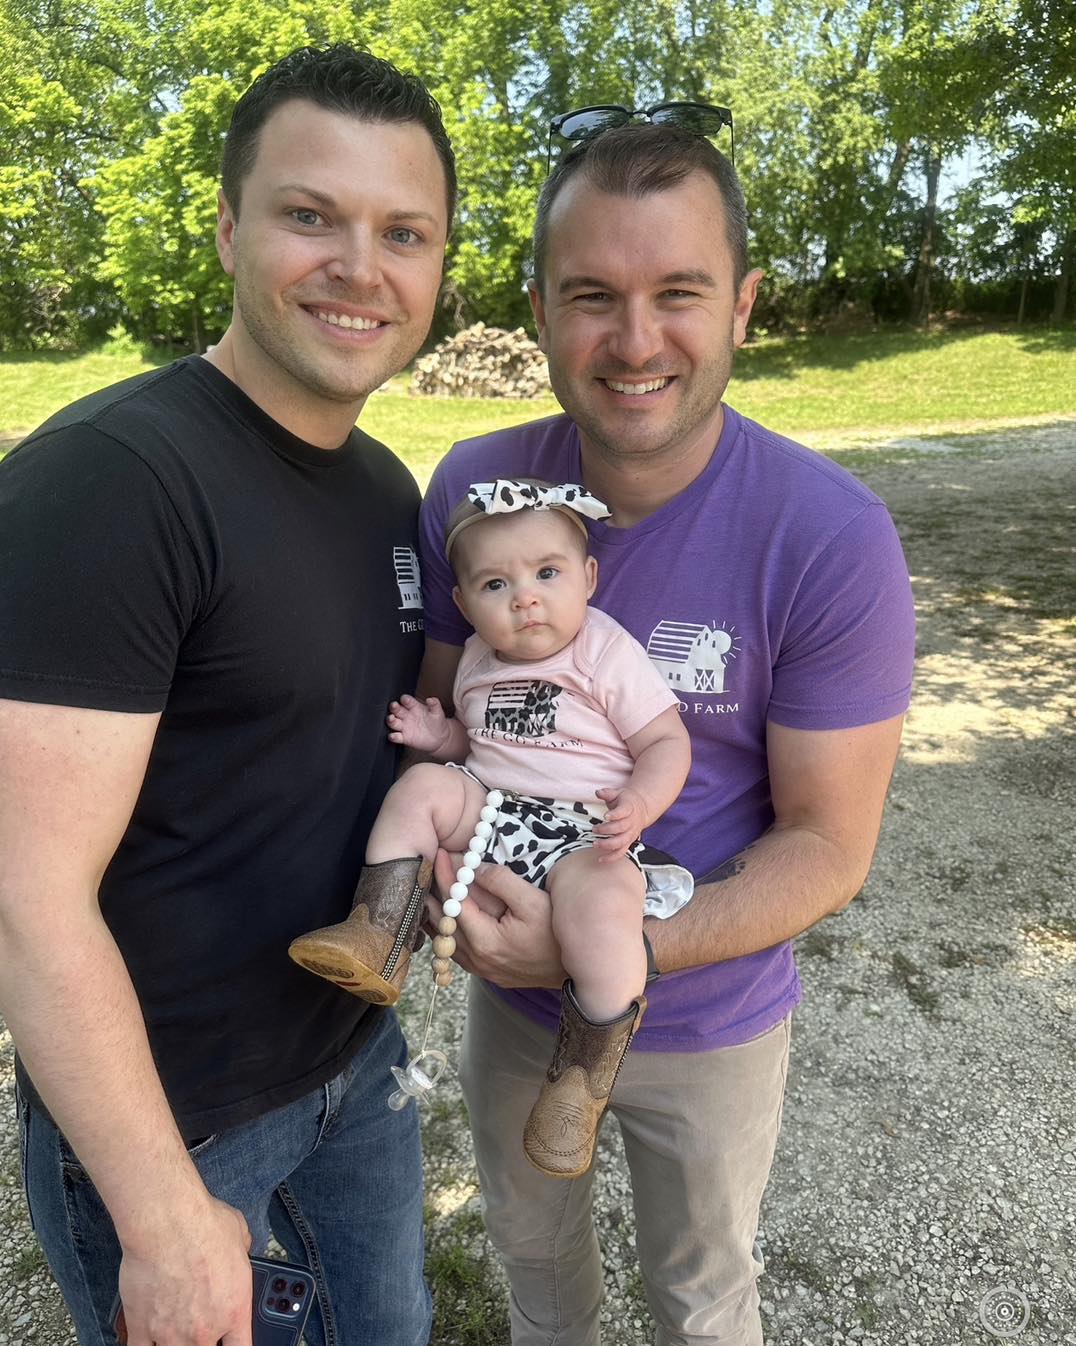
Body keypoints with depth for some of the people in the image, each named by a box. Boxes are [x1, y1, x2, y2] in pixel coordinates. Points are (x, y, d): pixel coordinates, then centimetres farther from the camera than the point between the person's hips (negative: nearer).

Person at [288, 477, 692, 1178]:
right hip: (493, 810, 6)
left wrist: (638, 804, -25)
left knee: (600, 909, -34)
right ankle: (376, 943, -17)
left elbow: (668, 741, -6)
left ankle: (582, 1083, -16)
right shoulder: (478, 663, 12)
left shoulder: (610, 654, -6)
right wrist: (442, 737, 4)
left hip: (585, 831, -5)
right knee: (422, 786, -17)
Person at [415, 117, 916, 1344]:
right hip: (508, 992, 4)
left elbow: (828, 846, -20)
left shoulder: (832, 539, -25)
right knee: (529, 1245, 33)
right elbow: (439, 710, -2)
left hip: (706, 1021, -3)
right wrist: (432, 853, -22)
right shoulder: (473, 486, -14)